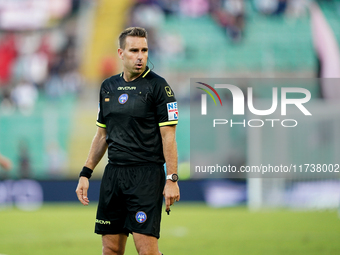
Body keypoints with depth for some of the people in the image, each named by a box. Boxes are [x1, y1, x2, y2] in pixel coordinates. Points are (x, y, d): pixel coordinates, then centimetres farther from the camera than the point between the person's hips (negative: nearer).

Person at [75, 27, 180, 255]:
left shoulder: (157, 86, -5)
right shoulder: (108, 87, 13)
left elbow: (168, 136, -8)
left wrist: (172, 179, -14)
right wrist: (86, 173, 15)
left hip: (146, 175, -6)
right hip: (113, 174, 6)